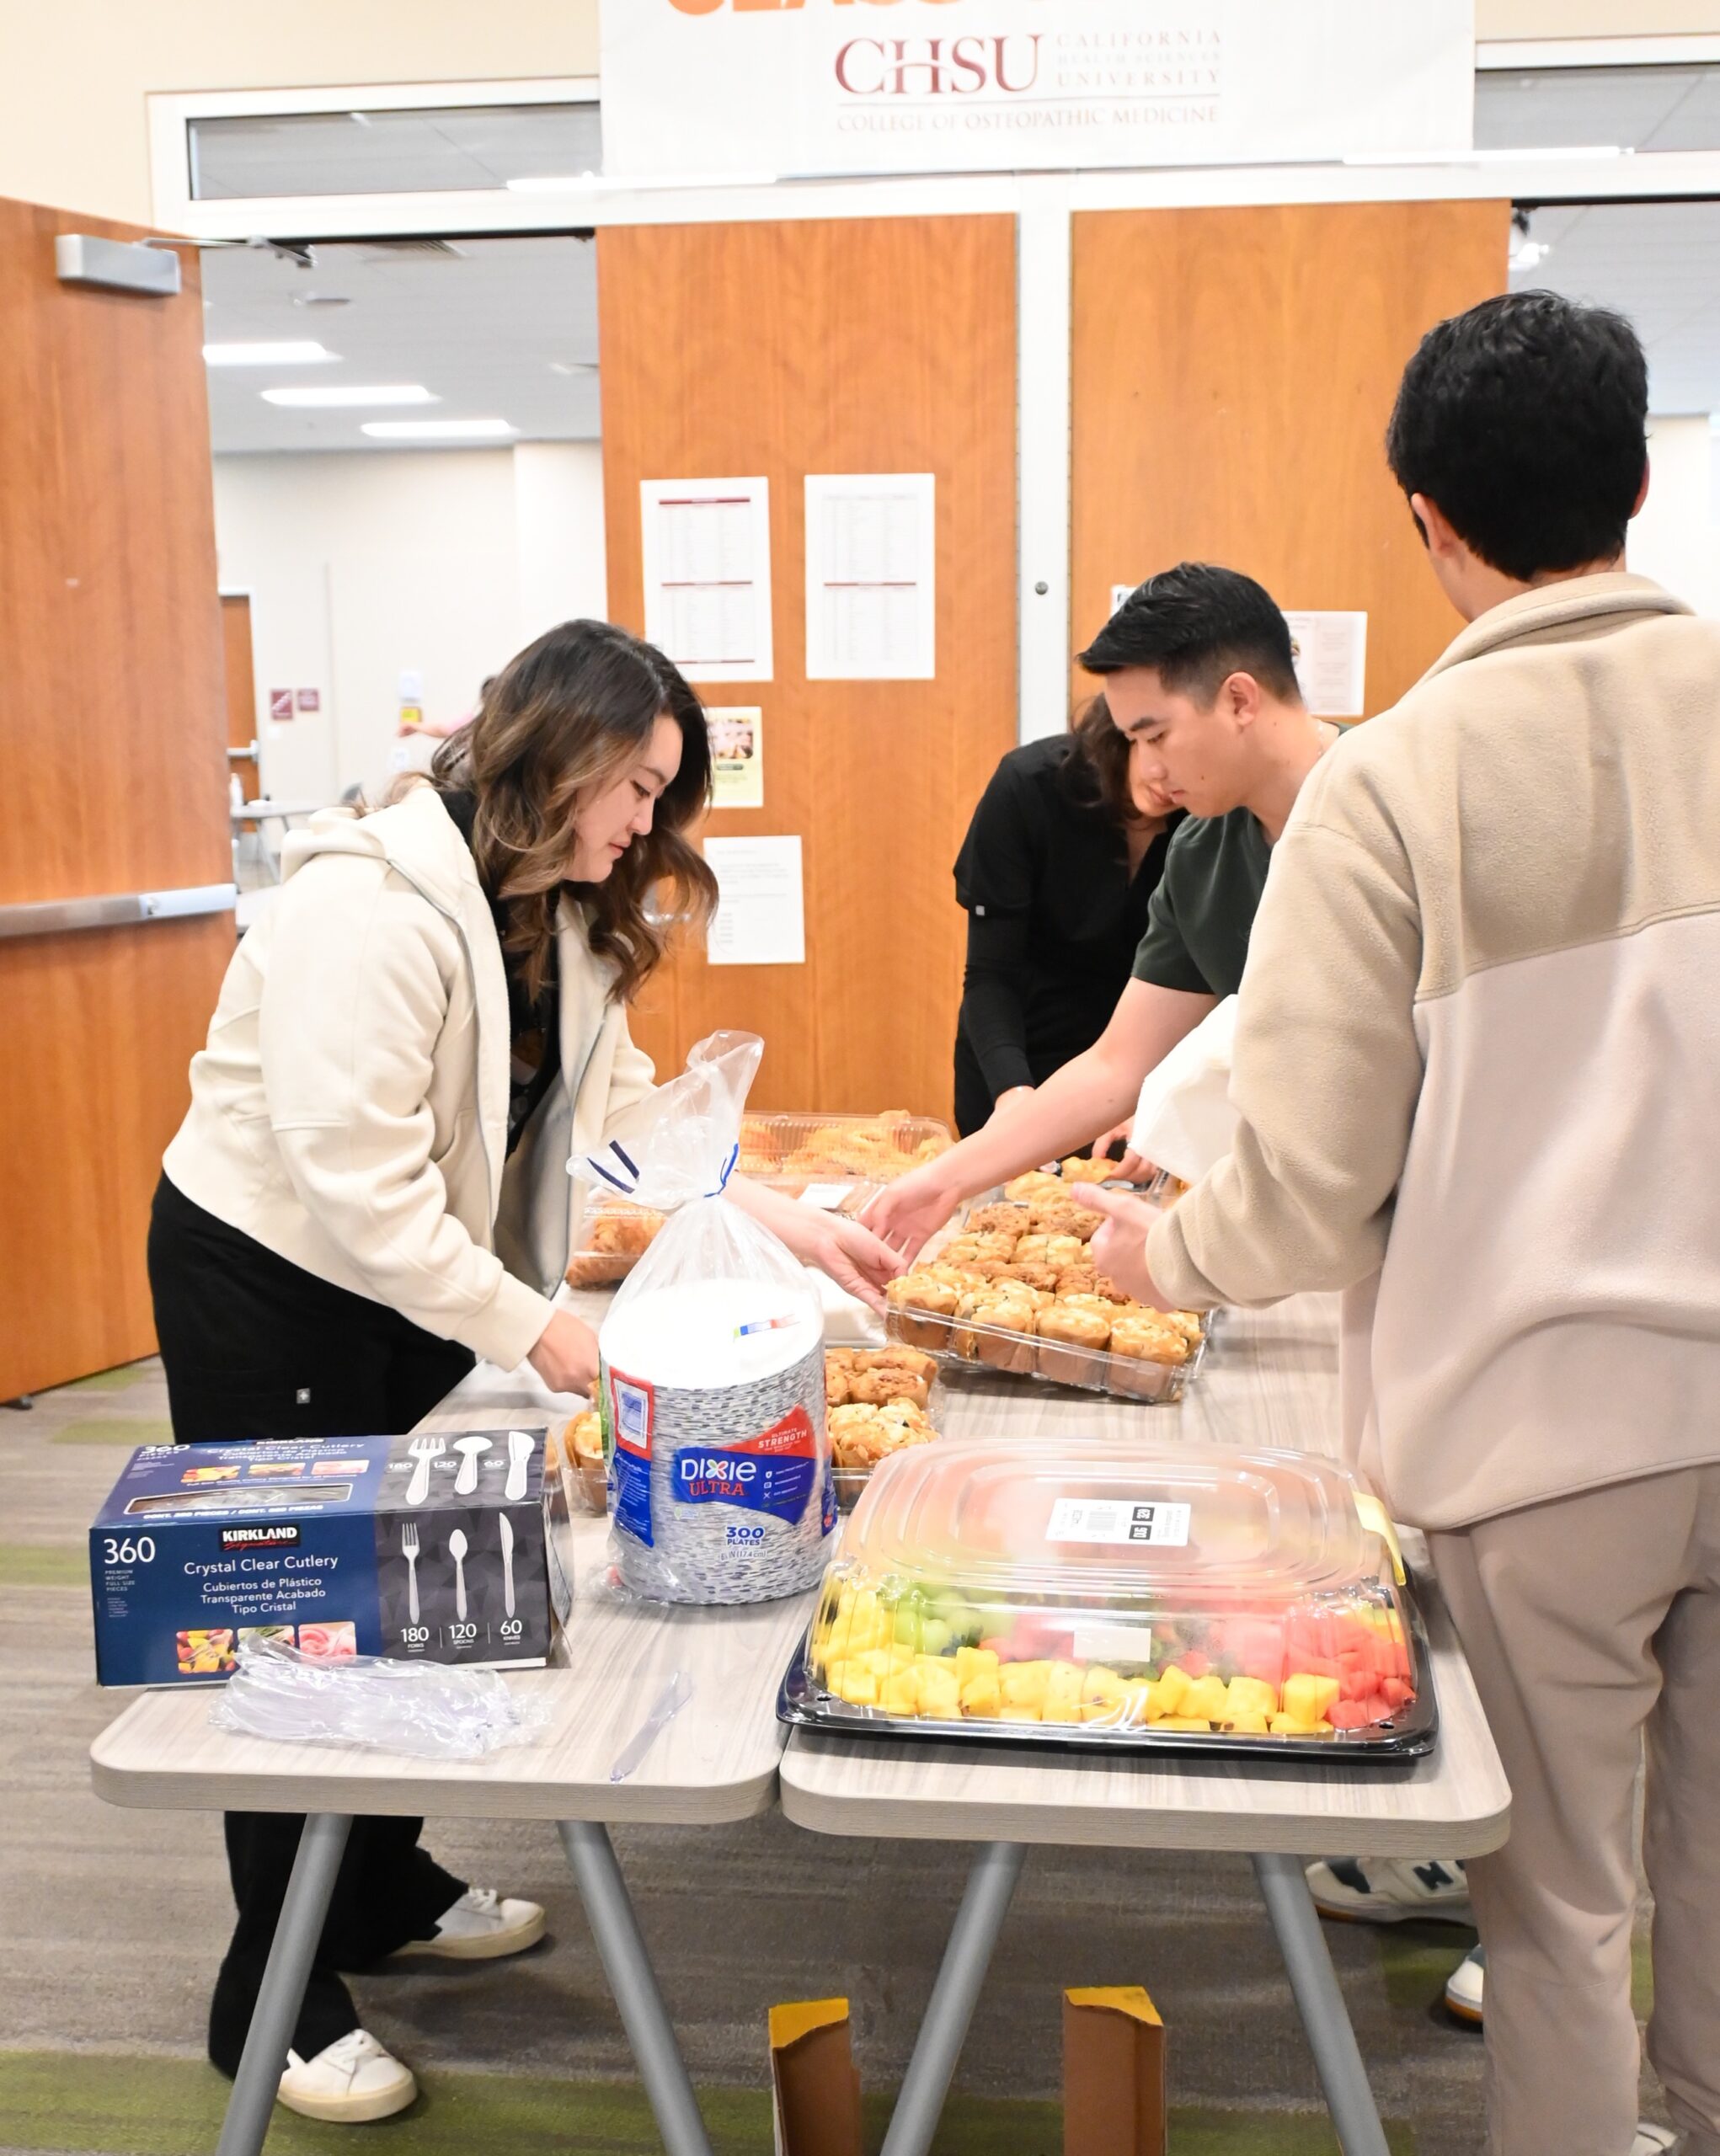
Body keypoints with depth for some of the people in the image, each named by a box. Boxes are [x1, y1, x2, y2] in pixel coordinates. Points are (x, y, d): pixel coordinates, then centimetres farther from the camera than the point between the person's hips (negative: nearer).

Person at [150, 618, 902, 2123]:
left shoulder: (560, 917, 3)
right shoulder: (373, 903, -27)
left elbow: (625, 1109, 3)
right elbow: (353, 1183, -30)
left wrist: (799, 1226, -5)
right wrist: (532, 1332, -28)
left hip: (404, 1272, 8)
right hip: (264, 1278, -8)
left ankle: (385, 1891, 36)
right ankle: (275, 2003, 17)